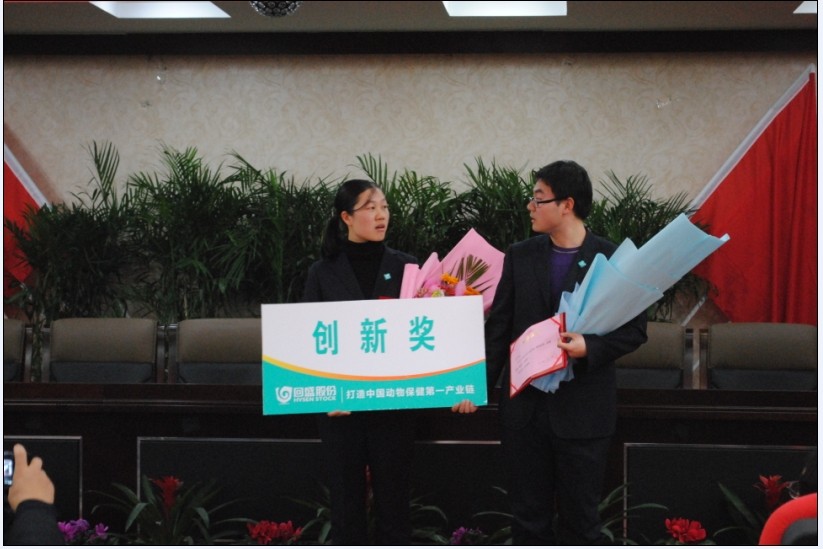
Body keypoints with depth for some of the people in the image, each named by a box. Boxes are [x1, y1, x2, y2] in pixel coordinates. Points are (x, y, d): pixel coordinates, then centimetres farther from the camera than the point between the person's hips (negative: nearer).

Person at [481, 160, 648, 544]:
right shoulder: (520, 256, 6)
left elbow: (634, 329, -3)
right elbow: (498, 328, 7)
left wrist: (590, 347, -20)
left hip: (583, 411, -3)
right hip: (524, 407, 3)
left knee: (580, 518, 5)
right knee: (529, 518, 10)